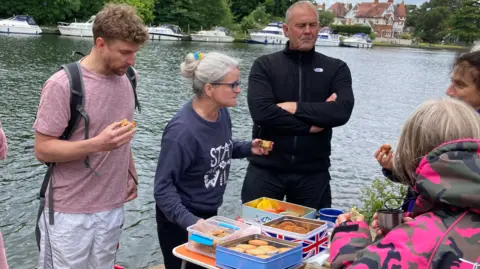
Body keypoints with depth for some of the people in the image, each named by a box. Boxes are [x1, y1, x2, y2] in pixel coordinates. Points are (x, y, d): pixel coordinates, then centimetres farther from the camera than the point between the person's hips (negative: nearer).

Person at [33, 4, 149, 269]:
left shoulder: (123, 79, 4)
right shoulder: (62, 85, -17)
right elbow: (42, 149, -16)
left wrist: (129, 174, 12)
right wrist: (97, 144, -28)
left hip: (112, 207, 6)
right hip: (70, 214, -6)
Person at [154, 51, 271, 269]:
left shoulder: (222, 113, -6)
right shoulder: (182, 130, -28)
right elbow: (163, 186, -25)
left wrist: (248, 148, -4)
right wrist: (189, 220, -36)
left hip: (210, 214, 8)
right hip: (181, 222, -7)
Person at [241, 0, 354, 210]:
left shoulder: (336, 69, 4)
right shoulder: (265, 65, 0)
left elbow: (342, 111, -12)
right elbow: (261, 112, -16)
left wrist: (296, 107, -15)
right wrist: (312, 123, -13)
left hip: (313, 173, 1)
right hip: (266, 169, -1)